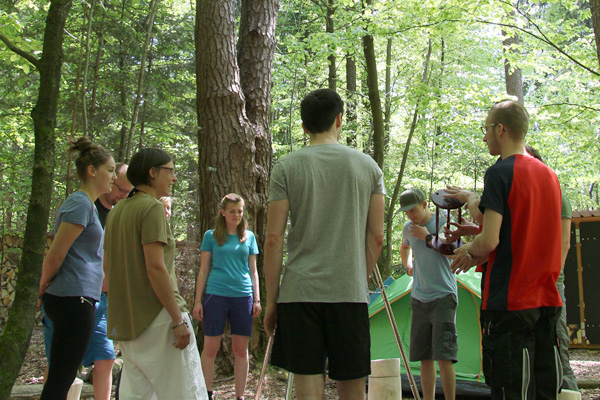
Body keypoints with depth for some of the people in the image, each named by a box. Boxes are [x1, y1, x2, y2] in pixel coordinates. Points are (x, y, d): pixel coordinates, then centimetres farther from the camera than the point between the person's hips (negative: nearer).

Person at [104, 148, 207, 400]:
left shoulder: (117, 210, 13)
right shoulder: (152, 207, -12)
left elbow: (107, 265, 17)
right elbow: (155, 267, -19)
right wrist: (178, 319, -18)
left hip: (125, 318, 9)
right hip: (156, 315, -9)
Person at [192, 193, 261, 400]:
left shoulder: (249, 237, 12)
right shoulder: (211, 236, 7)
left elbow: (253, 270, 15)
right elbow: (203, 270, 7)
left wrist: (257, 299, 7)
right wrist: (198, 300, 1)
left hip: (243, 296, 2)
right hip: (216, 295, -2)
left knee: (241, 349, 3)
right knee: (210, 348, 0)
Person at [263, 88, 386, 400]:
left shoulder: (287, 167, 1)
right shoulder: (367, 166, 7)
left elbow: (274, 239, -3)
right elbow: (376, 237, 7)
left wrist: (271, 299, 4)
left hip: (300, 291, -1)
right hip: (351, 293, 2)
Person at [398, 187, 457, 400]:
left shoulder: (443, 223, -8)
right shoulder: (408, 228, 9)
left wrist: (427, 237, -18)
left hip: (443, 296, -5)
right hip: (419, 298, 5)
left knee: (443, 356, -12)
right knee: (425, 357, 6)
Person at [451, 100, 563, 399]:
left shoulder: (501, 172, -11)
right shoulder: (549, 174, 13)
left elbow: (489, 241, -18)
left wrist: (469, 251, 3)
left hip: (509, 300, -8)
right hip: (548, 299, 8)